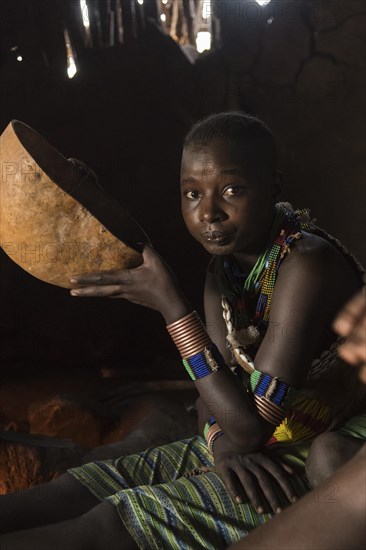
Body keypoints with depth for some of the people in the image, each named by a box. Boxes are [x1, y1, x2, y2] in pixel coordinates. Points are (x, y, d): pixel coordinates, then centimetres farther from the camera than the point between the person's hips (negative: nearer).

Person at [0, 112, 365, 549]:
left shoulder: (307, 264, -23)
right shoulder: (225, 261, 5)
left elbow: (249, 426, -26)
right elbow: (216, 383, 7)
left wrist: (171, 307, -24)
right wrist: (223, 443, -15)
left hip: (310, 467, -8)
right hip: (244, 450, 8)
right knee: (78, 487, -5)